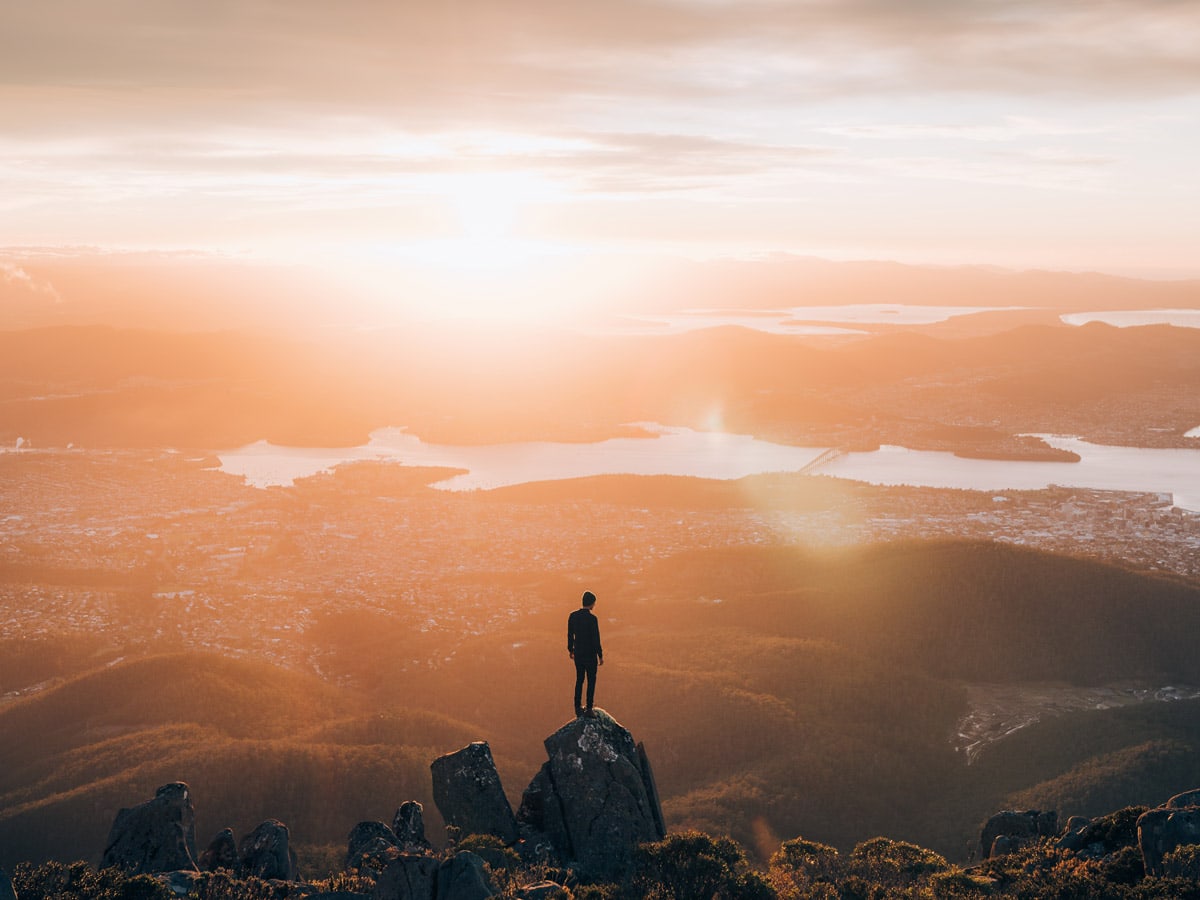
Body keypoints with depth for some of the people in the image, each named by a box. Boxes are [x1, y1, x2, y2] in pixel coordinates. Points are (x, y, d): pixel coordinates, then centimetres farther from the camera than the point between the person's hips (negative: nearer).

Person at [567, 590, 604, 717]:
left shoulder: (573, 616, -3)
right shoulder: (592, 618, -21)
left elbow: (570, 634, 6)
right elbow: (596, 639, -19)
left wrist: (570, 649, 21)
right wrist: (600, 656, -9)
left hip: (578, 654, 5)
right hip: (590, 654, -5)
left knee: (579, 679, 17)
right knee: (591, 681, 8)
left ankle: (578, 708, 22)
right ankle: (589, 709, 10)